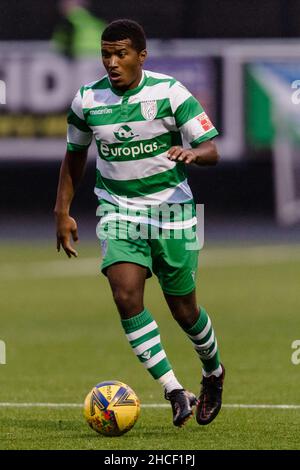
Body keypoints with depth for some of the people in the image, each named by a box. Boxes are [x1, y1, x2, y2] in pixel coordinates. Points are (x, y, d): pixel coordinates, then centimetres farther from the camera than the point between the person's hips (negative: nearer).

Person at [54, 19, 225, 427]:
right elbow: (75, 155, 14)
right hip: (118, 210, 2)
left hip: (171, 209, -2)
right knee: (126, 295, -21)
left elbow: (211, 151, -10)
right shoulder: (87, 101, -3)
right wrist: (63, 212, 11)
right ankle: (175, 392, -17)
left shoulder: (170, 92, -11)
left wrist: (192, 153, -33)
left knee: (183, 309, 6)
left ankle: (213, 373, 38)